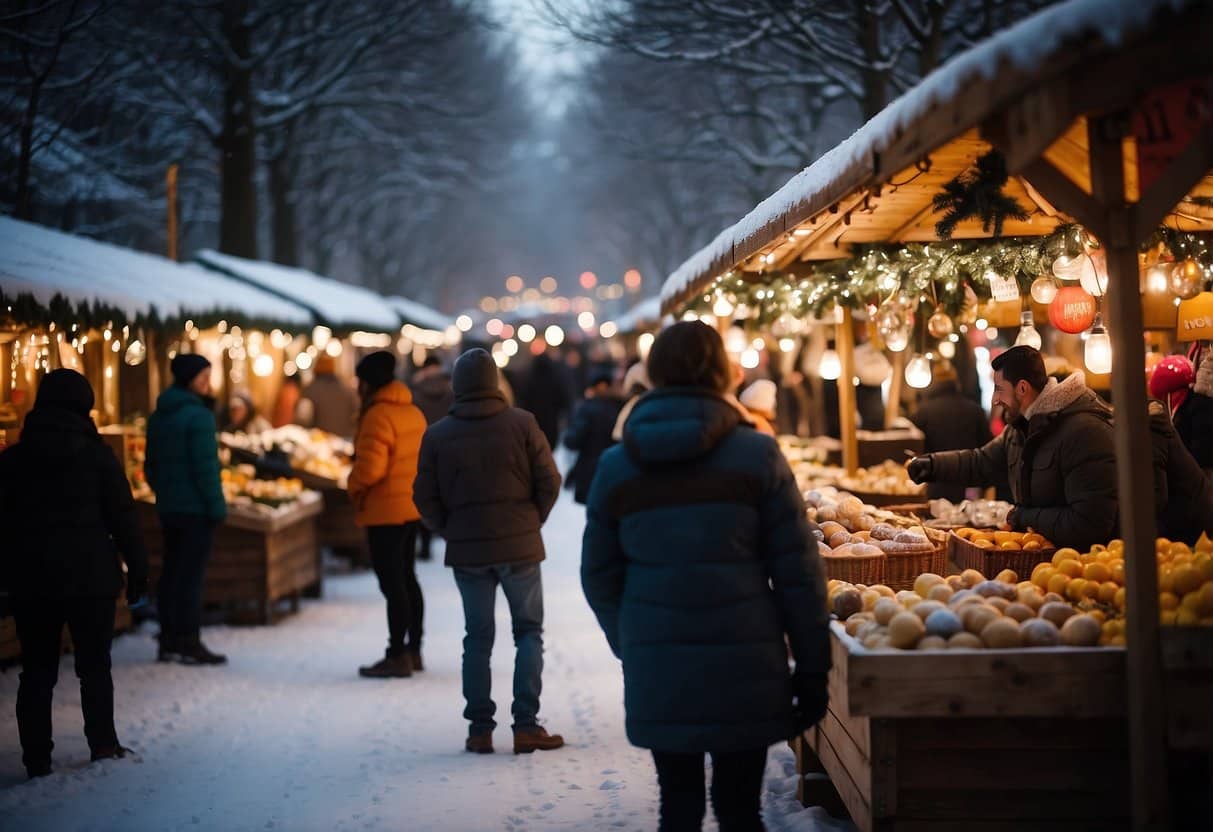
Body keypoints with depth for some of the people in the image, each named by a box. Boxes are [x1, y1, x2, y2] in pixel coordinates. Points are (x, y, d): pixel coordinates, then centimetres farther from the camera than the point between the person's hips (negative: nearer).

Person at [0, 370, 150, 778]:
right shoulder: (98, 457, -5)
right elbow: (123, 519, -4)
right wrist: (137, 569, 2)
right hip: (89, 576, -2)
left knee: (37, 670, 7)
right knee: (94, 666, 10)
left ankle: (37, 759, 8)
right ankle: (103, 744, 15)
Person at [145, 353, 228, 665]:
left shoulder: (159, 416, 13)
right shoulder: (198, 415, -13)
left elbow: (151, 465, 17)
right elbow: (205, 466, -17)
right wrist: (217, 505, -13)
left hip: (169, 508, 8)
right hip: (196, 508, -8)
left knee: (172, 572, 12)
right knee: (191, 575, -6)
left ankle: (168, 641, 16)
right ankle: (189, 643, -4)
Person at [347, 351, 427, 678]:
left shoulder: (379, 416, -18)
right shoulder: (413, 412, 11)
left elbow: (370, 467, -25)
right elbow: (421, 458, 15)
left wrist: (355, 487, -5)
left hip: (386, 510, -9)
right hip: (411, 507, 9)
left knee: (391, 581, -6)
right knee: (407, 577, 16)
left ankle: (397, 655, -4)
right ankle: (413, 649, 23)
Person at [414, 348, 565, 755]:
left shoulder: (437, 435, -2)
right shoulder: (521, 423, -7)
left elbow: (426, 499, -1)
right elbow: (549, 481, -6)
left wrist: (452, 532, 13)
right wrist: (531, 522, 8)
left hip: (467, 552, 2)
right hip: (520, 546, -2)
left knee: (477, 638, 11)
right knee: (529, 631, 9)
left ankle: (480, 729, 11)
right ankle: (526, 725, 2)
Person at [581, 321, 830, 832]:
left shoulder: (615, 466, 2)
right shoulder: (757, 455, -4)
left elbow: (599, 576, 7)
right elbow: (797, 573, -5)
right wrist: (812, 668, 2)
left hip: (656, 672, 2)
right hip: (744, 666, -1)